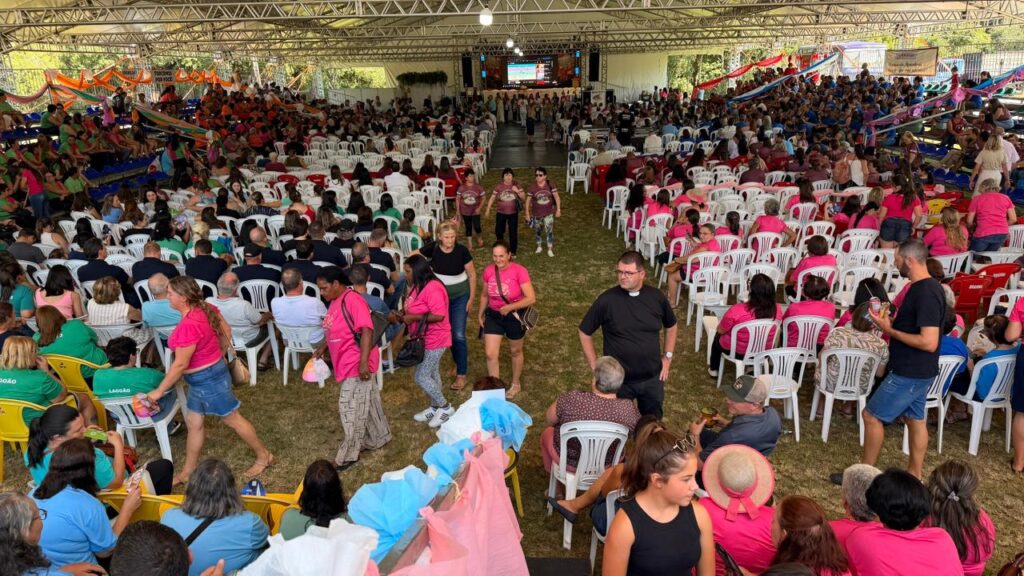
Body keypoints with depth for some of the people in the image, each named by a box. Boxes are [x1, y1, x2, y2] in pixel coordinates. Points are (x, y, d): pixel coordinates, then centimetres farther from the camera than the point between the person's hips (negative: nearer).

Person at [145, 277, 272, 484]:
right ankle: (187, 472, 29)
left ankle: (264, 456, 23)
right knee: (193, 423, 17)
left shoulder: (188, 326, -30)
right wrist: (218, 355, 21)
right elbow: (226, 330, 9)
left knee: (233, 419, 7)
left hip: (207, 379, -9)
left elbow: (180, 365, -25)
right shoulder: (204, 308, -4)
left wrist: (159, 391, -15)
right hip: (208, 374, 9)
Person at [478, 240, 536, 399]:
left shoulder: (519, 271, -23)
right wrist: (480, 314, 9)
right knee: (490, 354, -2)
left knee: (515, 351, 17)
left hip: (514, 317, -3)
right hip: (493, 316, 3)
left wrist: (509, 307, -25)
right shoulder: (488, 271, -9)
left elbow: (531, 299, -25)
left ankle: (516, 384, 40)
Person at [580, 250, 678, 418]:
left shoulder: (657, 297, -6)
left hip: (652, 379, 2)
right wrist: (595, 367, -5)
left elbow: (671, 326, 13)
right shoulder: (606, 300, -15)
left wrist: (667, 357, 6)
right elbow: (584, 332, -4)